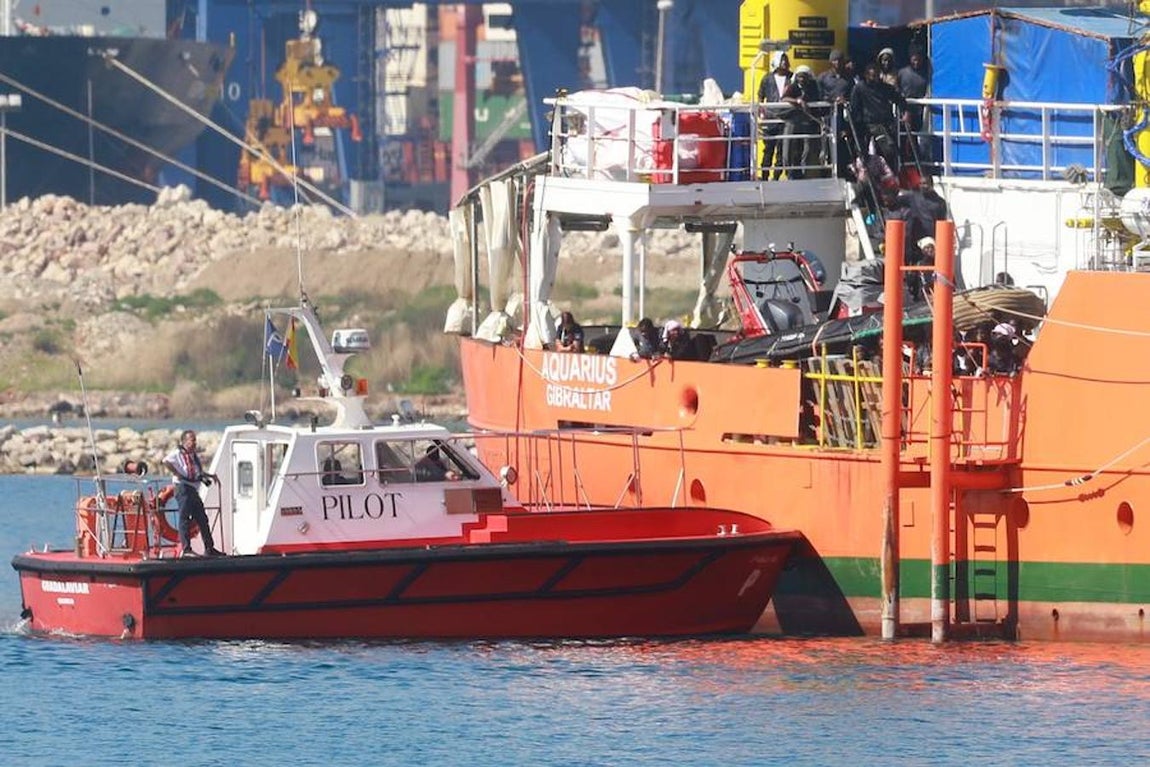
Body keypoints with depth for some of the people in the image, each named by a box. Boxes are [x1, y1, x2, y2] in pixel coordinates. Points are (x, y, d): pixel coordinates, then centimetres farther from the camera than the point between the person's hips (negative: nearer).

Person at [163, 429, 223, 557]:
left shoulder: (195, 455, 21)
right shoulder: (178, 454, -6)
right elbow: (166, 461, -25)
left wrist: (210, 476, 23)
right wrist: (177, 474, -23)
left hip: (194, 489, 9)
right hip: (183, 488, -9)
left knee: (202, 519, 12)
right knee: (185, 518, -11)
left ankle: (209, 548, 19)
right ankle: (186, 549, -13)